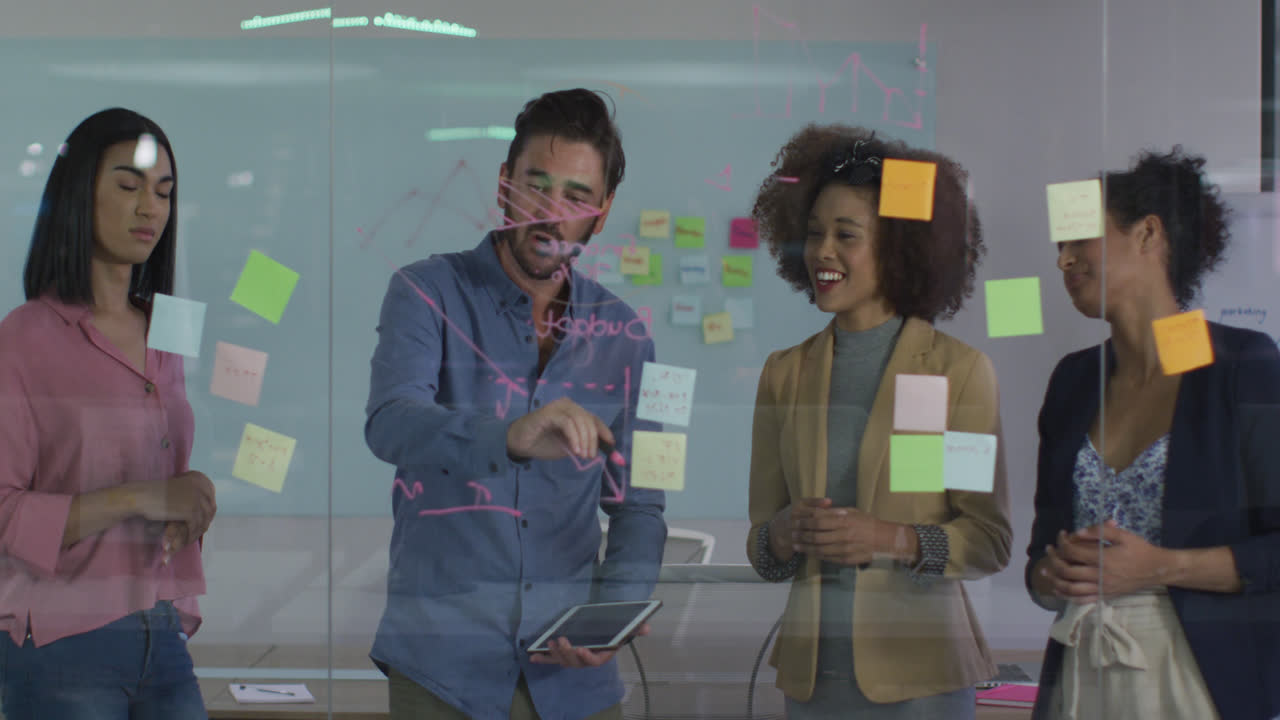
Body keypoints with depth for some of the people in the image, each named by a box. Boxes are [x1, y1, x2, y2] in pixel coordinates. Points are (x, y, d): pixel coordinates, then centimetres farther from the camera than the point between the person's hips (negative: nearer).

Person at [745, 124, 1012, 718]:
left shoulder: (960, 369, -2)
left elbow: (990, 541, -4)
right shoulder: (785, 373, 9)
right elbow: (760, 550, 10)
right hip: (811, 670, 3)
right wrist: (784, 533, -12)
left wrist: (891, 539, -18)